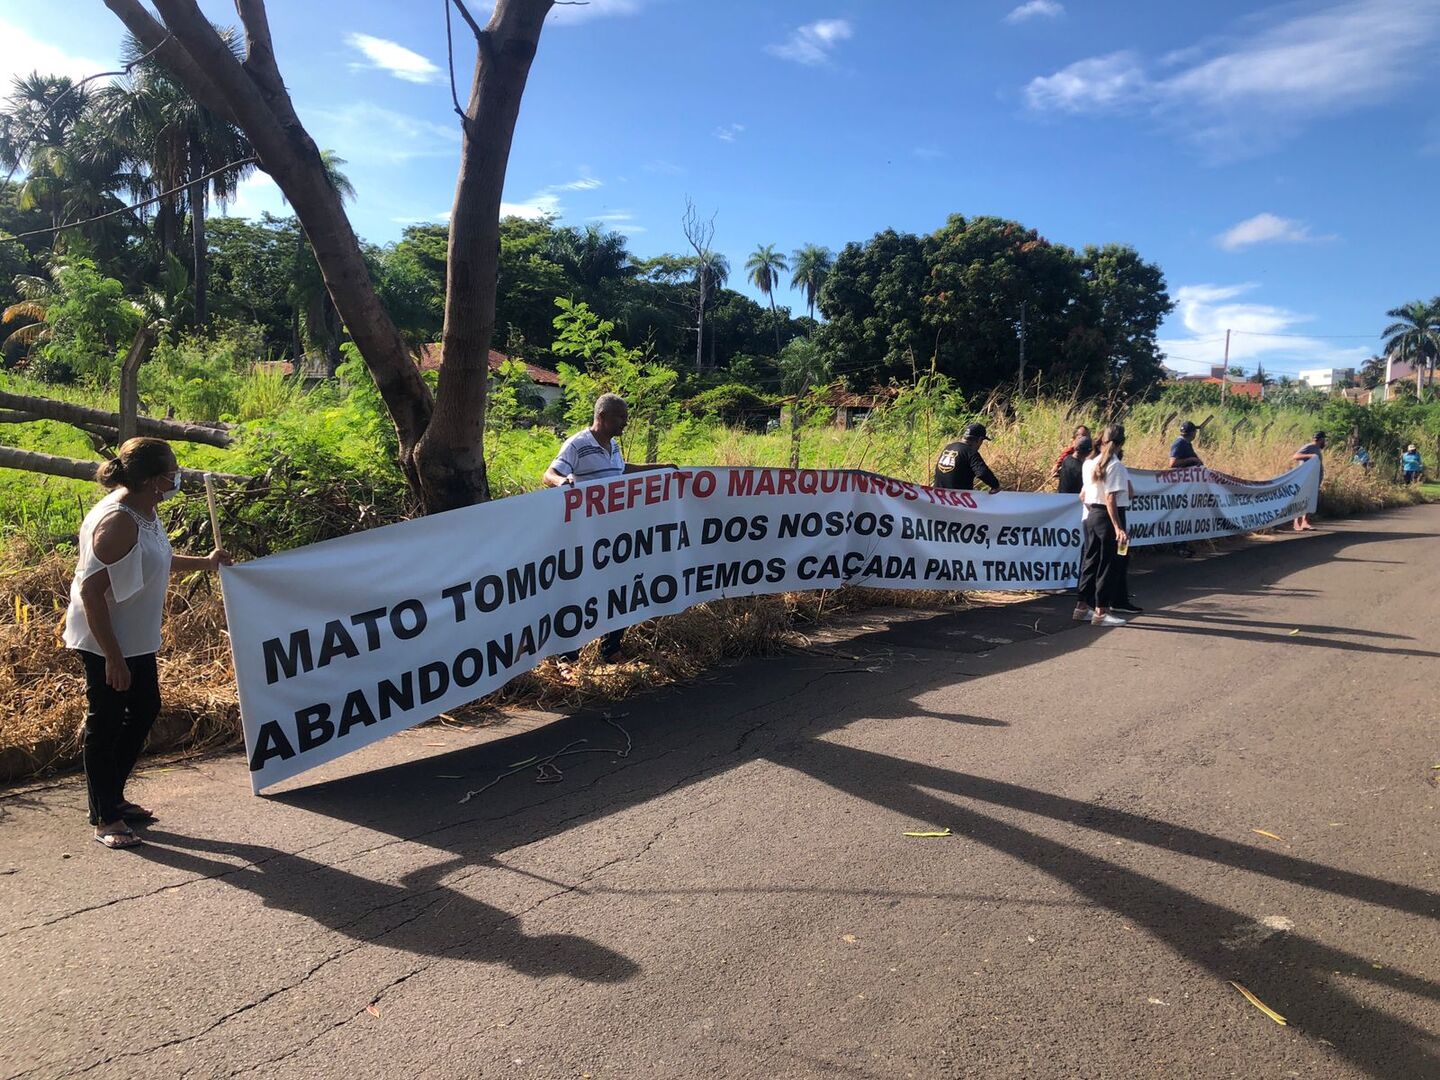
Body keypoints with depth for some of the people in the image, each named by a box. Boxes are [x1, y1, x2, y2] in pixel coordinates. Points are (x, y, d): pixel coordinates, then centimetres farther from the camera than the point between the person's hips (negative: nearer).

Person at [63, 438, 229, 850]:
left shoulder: (145, 512, 3)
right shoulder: (117, 522, -27)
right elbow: (91, 591, -28)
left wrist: (203, 562, 21)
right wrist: (113, 657, -26)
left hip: (136, 639, 10)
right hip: (106, 644, -10)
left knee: (145, 709, 19)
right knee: (106, 724, 2)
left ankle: (114, 797, 35)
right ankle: (104, 819, 17)